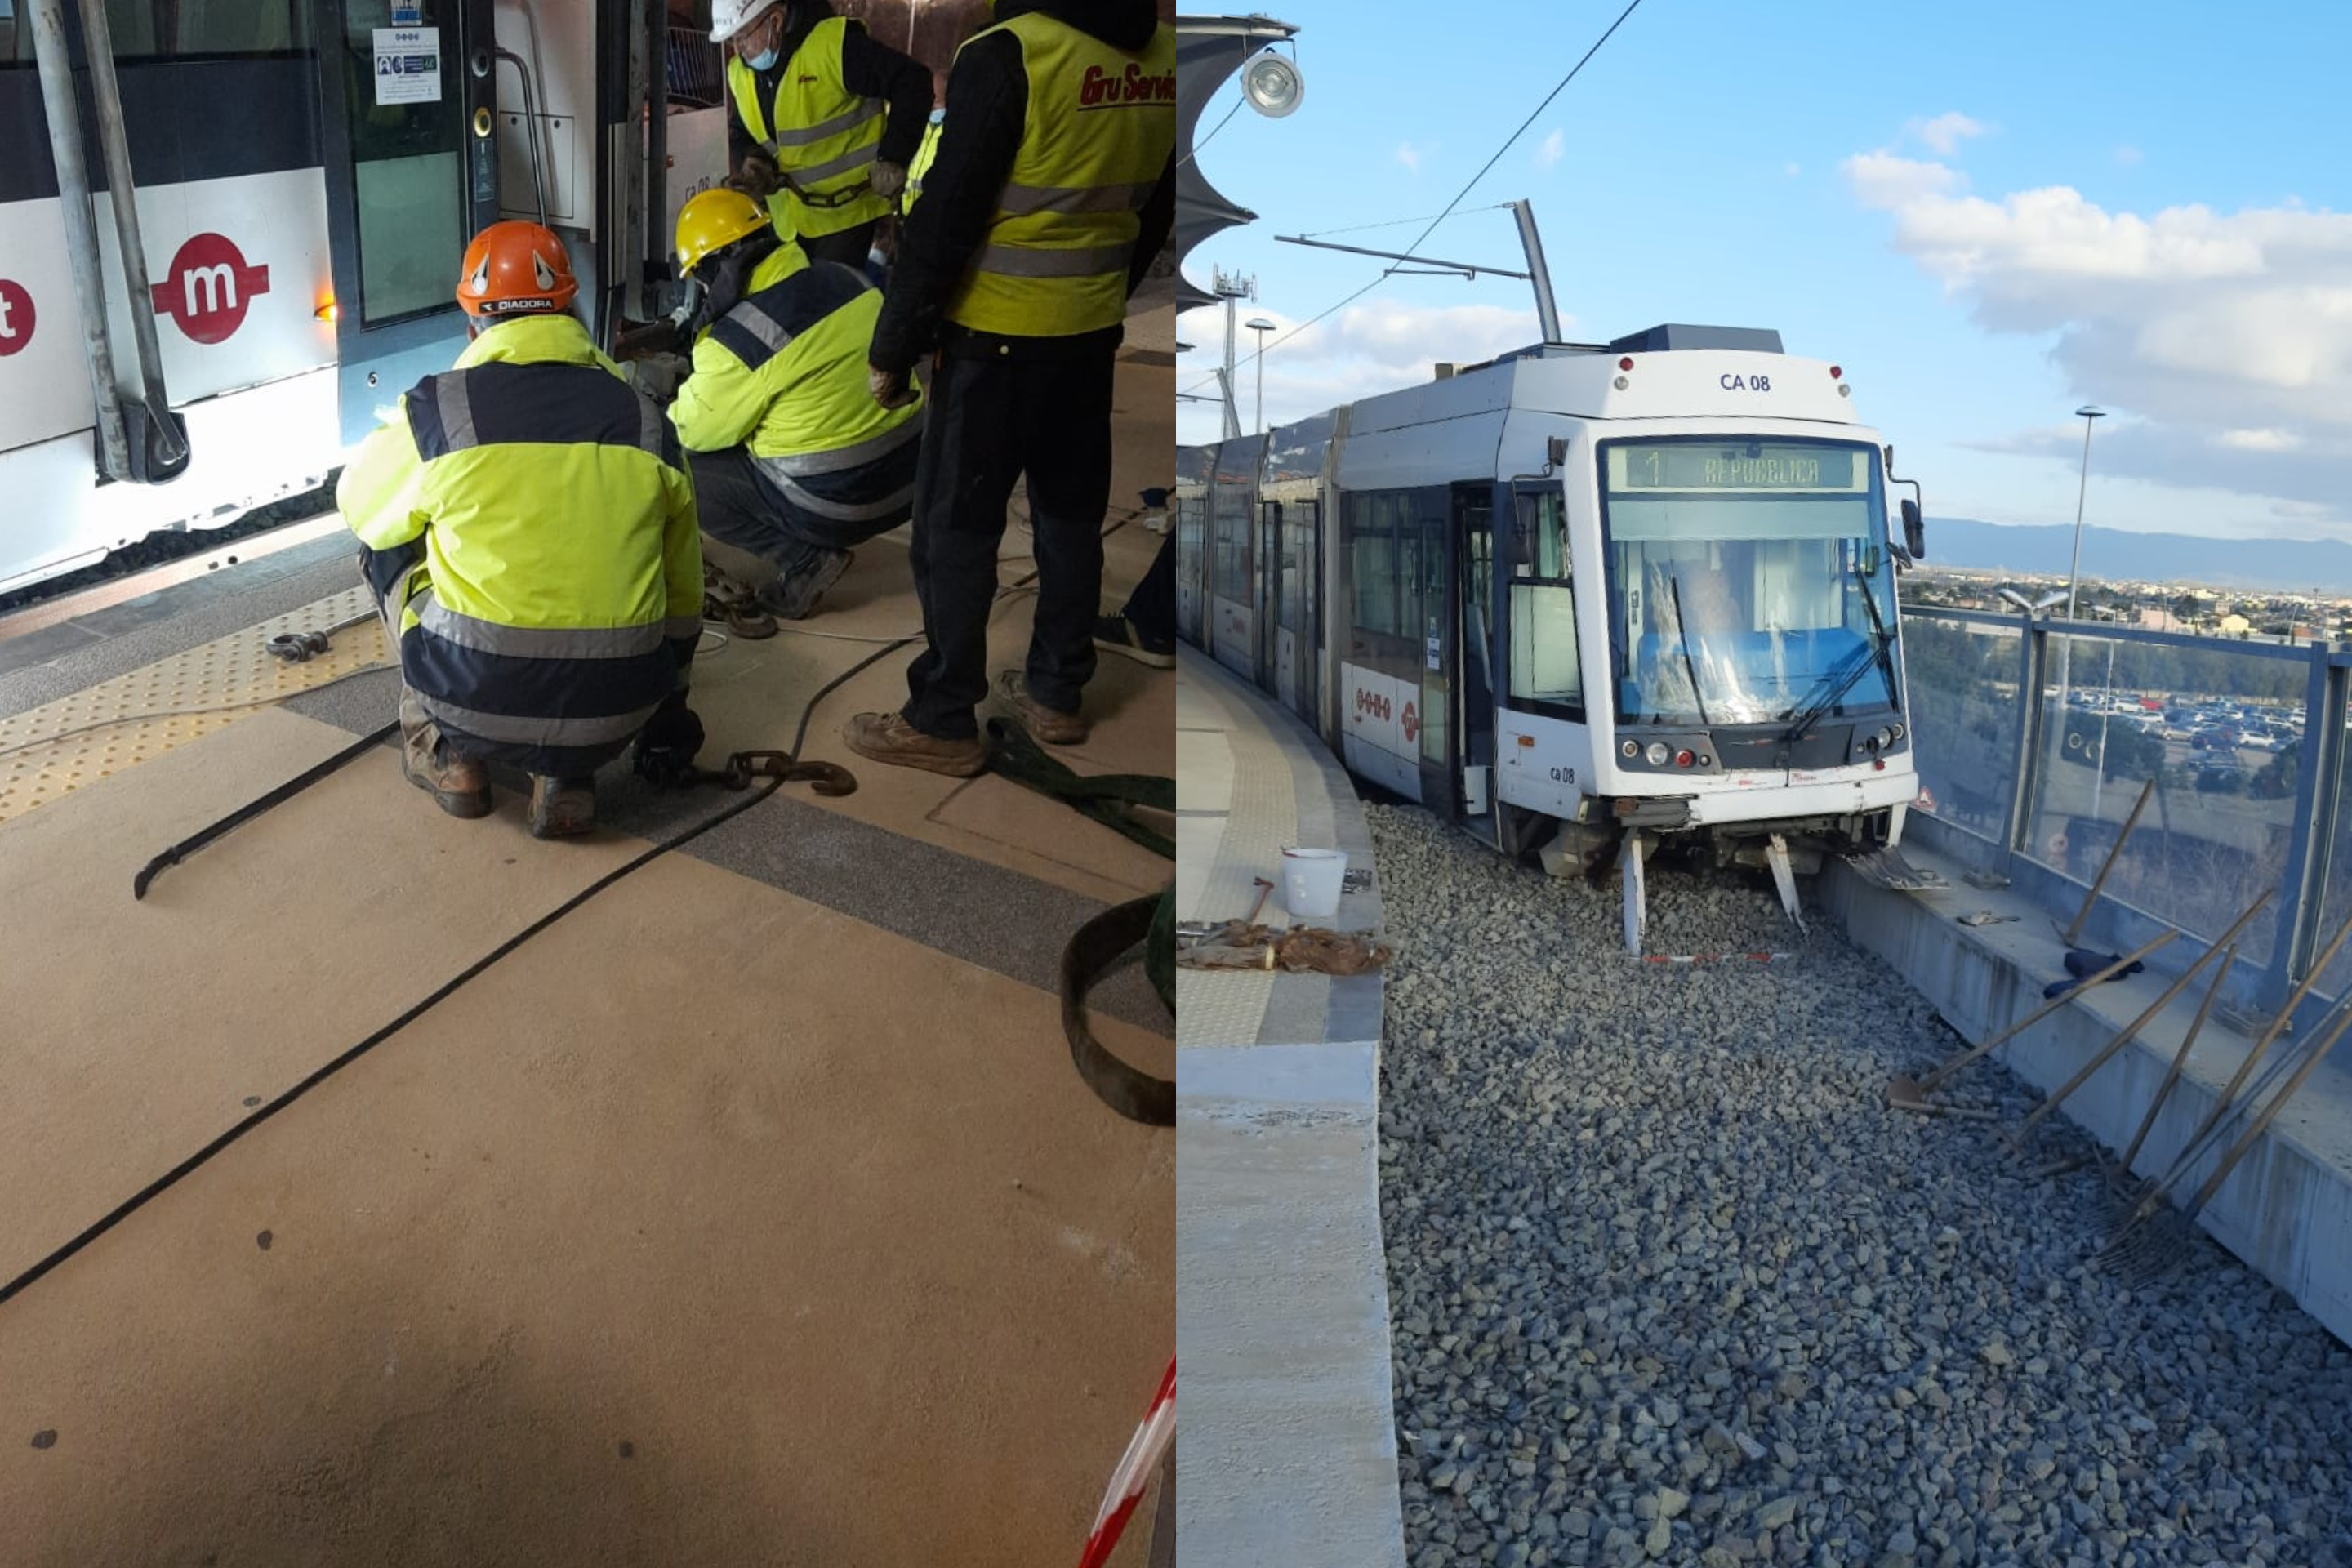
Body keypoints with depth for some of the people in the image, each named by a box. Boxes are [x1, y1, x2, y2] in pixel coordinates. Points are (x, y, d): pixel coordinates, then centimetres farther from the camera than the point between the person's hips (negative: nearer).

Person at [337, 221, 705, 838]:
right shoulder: (644, 421, 4)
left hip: (472, 702, -1)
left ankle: (446, 755, 23)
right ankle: (564, 777, 14)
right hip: (613, 717, 2)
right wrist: (668, 710, 29)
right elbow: (682, 592, 13)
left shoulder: (434, 409, -4)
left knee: (388, 549, 23)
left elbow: (359, 506, 16)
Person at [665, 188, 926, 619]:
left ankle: (803, 556, -2)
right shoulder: (847, 279, 4)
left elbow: (695, 430, -3)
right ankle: (811, 552, 18)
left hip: (838, 507, -8)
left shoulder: (739, 339, -17)